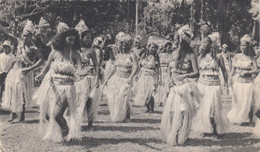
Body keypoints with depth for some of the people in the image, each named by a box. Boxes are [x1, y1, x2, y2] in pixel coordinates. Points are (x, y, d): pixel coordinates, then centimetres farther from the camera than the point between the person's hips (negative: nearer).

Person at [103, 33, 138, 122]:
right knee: (113, 97, -1)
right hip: (116, 78, 5)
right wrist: (107, 78, 14)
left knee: (123, 98, -11)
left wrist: (130, 78, -26)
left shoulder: (131, 55, -5)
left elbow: (135, 67, -14)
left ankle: (125, 117, 8)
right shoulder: (118, 56, 9)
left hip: (125, 80, -5)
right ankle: (115, 116, 16)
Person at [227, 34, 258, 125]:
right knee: (237, 101, 5)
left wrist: (246, 72, -13)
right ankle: (236, 118, 18)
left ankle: (244, 119, 14)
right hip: (237, 81, 1)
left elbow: (256, 70, -3)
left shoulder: (251, 58, 1)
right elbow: (233, 69, 6)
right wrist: (230, 79, 0)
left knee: (247, 101, 0)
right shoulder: (237, 57, 4)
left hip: (247, 83, 0)